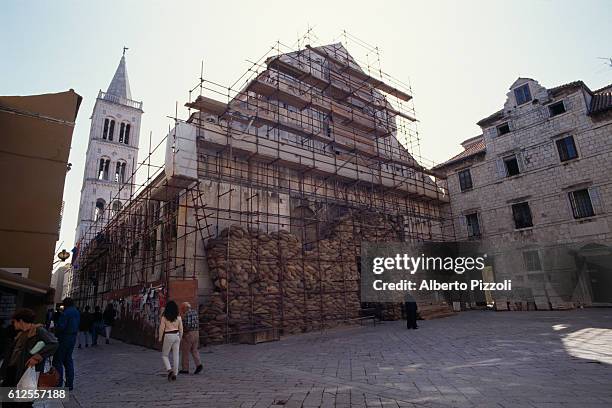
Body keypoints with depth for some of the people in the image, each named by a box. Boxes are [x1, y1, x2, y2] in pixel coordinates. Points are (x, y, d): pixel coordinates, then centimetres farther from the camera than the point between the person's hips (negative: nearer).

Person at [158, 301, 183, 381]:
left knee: (164, 355, 13)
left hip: (168, 336, -3)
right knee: (176, 356, 9)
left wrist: (160, 338, 5)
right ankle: (175, 374, 12)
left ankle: (169, 370, -7)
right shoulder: (178, 317, 1)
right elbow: (181, 329, 5)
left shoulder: (164, 317, -9)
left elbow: (161, 329, -8)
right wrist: (180, 338, 17)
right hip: (176, 336, 3)